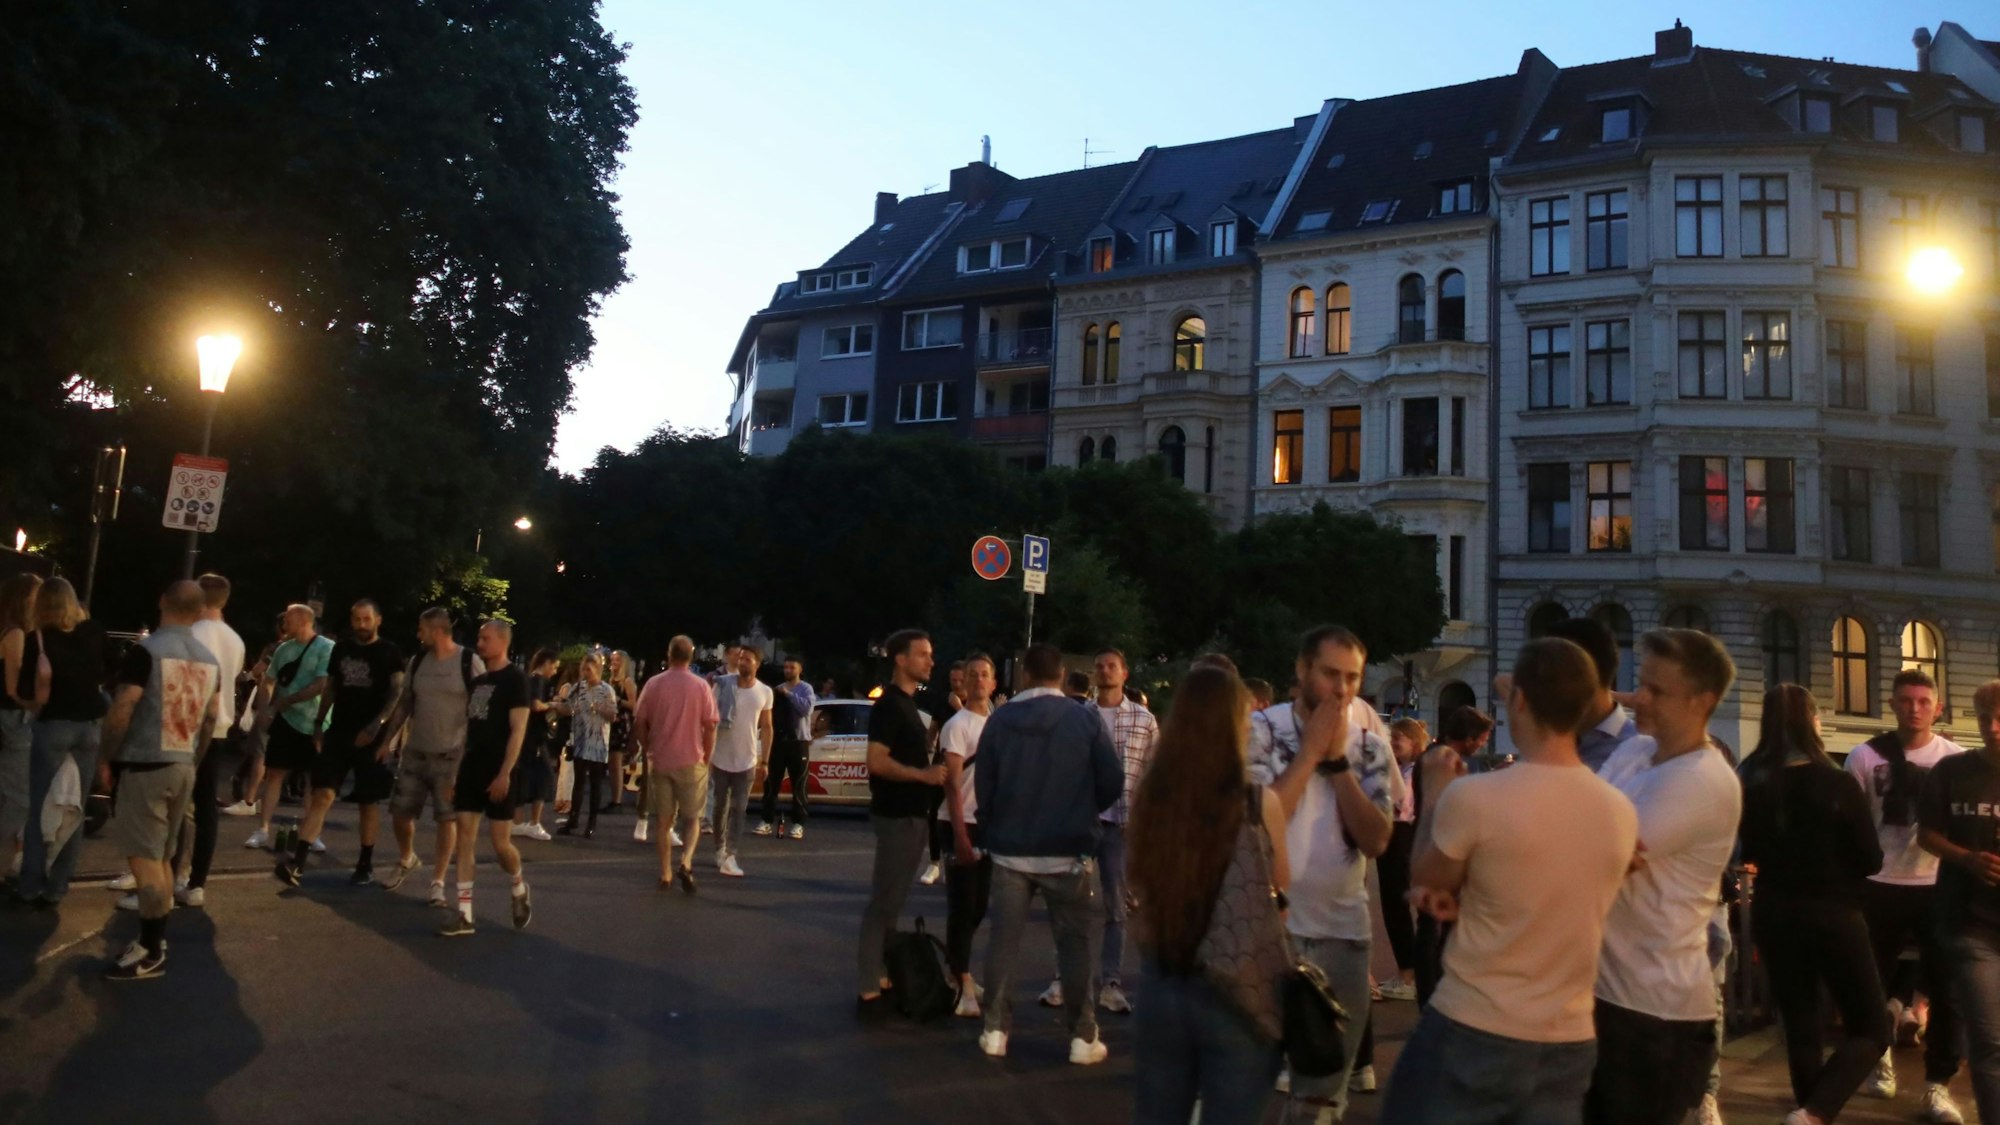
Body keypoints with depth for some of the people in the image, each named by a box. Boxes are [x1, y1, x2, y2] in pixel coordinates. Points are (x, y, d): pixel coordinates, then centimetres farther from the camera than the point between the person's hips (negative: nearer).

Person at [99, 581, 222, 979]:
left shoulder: (146, 650, -13)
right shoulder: (210, 660, 8)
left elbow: (120, 712, -16)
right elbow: (210, 721, 14)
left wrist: (108, 756, -5)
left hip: (144, 765, -7)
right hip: (183, 767, 7)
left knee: (143, 858, -4)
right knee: (157, 856, 16)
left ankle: (151, 952, -2)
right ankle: (156, 940, 21)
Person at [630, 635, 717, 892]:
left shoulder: (654, 684, -1)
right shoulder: (701, 686, -5)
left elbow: (639, 723, 2)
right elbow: (710, 727, -5)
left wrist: (647, 751, 16)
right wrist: (706, 757, 7)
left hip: (659, 761, 1)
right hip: (691, 761, -1)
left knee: (663, 820, 12)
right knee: (691, 818, 10)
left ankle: (665, 873, 12)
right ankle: (686, 863, -12)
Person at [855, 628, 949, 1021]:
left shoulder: (908, 704, 15)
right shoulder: (889, 704, -15)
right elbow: (877, 761, -23)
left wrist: (932, 772, 12)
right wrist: (924, 774, -25)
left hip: (912, 814, 10)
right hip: (897, 816, -10)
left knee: (891, 903, 14)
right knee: (883, 903, -5)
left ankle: (880, 978, 23)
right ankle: (868, 991, -1)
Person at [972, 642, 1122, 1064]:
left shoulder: (1000, 720, -2)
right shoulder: (1086, 720, -8)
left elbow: (983, 786, 0)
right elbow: (1113, 784, -8)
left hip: (1010, 850, 2)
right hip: (1069, 852, -2)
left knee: (1003, 939, 11)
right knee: (1076, 943, 7)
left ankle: (995, 1029, 14)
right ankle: (1082, 1037, 10)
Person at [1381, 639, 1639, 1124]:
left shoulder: (1474, 796, -19)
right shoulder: (1623, 813, -2)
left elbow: (1424, 882, -1)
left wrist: (1434, 797, 11)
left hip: (1471, 1033, -4)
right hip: (1569, 1044, 5)